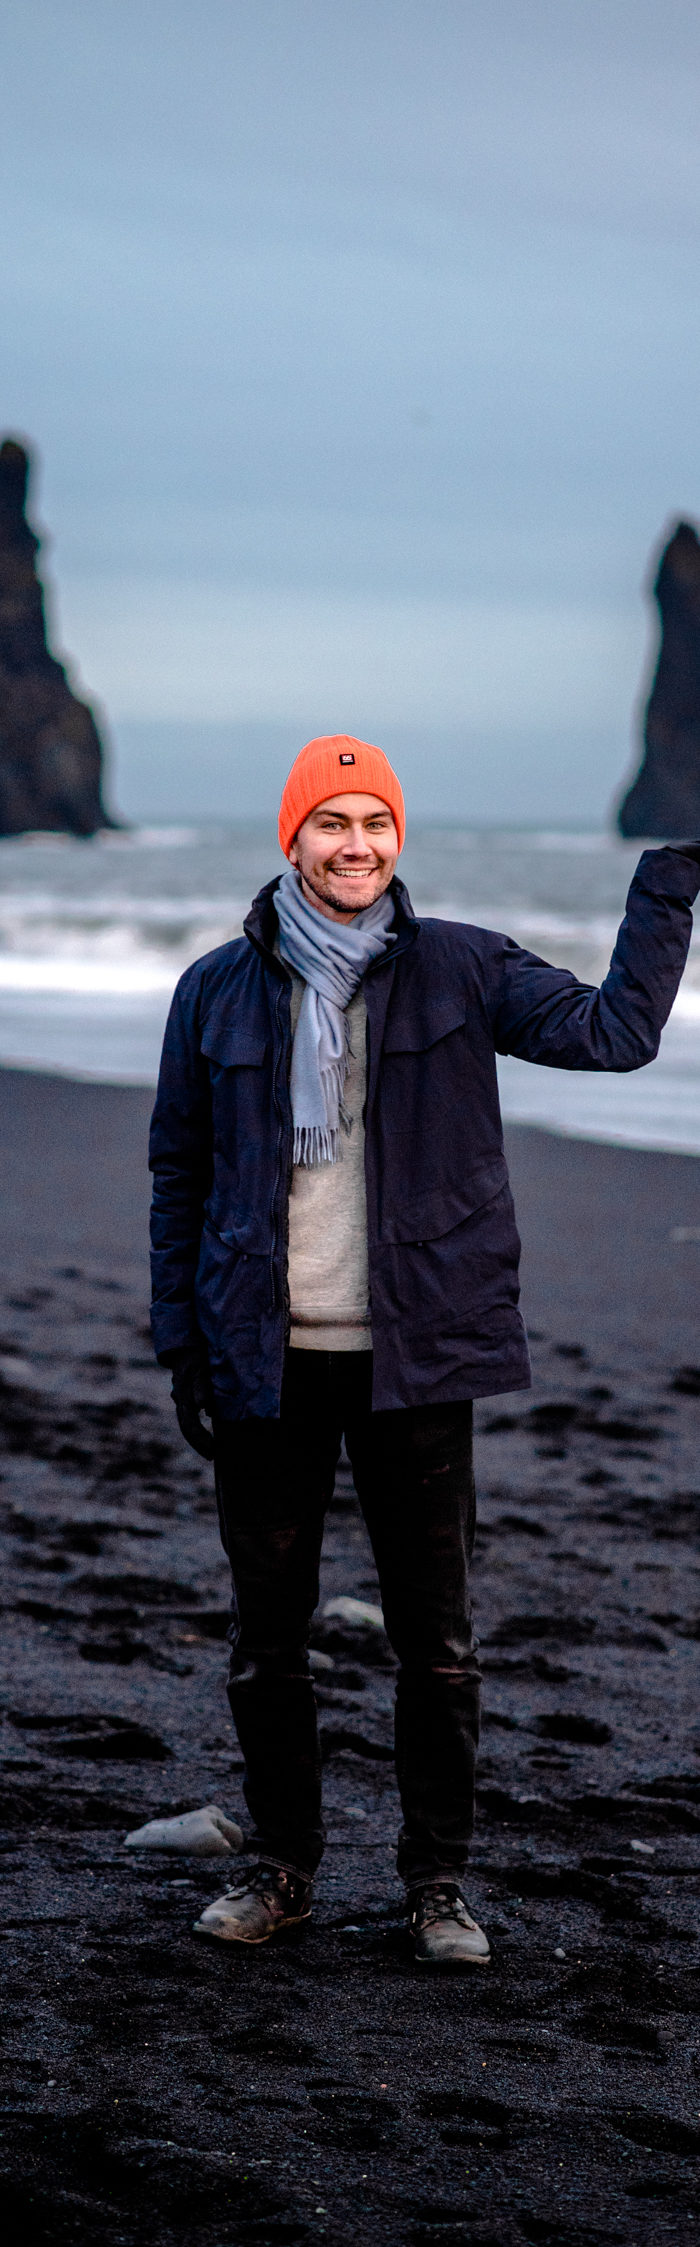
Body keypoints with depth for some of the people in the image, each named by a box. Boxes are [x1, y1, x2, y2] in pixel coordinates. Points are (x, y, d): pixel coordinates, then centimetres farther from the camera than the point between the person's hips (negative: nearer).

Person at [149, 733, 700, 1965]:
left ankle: (438, 1883, 15)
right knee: (266, 1632, 9)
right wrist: (181, 1343, 5)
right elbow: (179, 1171, 9)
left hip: (416, 1356, -1)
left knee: (435, 1634, 3)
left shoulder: (461, 970, 0)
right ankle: (282, 1865, 24)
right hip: (263, 1358, 1)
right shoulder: (218, 989, 3)